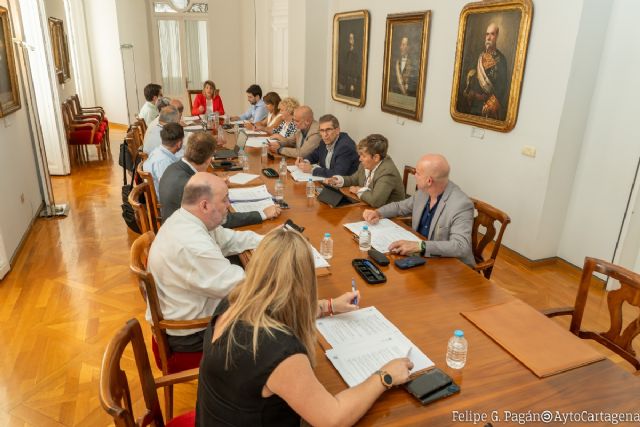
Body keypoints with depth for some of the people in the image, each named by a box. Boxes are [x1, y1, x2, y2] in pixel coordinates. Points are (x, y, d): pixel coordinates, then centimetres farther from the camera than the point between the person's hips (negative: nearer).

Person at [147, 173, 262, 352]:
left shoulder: (185, 219, -5)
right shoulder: (191, 244, -34)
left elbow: (232, 240, 5)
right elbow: (238, 287, -28)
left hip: (187, 312, 8)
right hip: (188, 333, -8)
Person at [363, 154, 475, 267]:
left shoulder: (461, 205, -23)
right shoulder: (423, 192, -1)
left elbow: (461, 246, -32)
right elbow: (400, 206, 17)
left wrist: (420, 246, -40)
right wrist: (377, 213, -2)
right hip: (420, 256, 7)